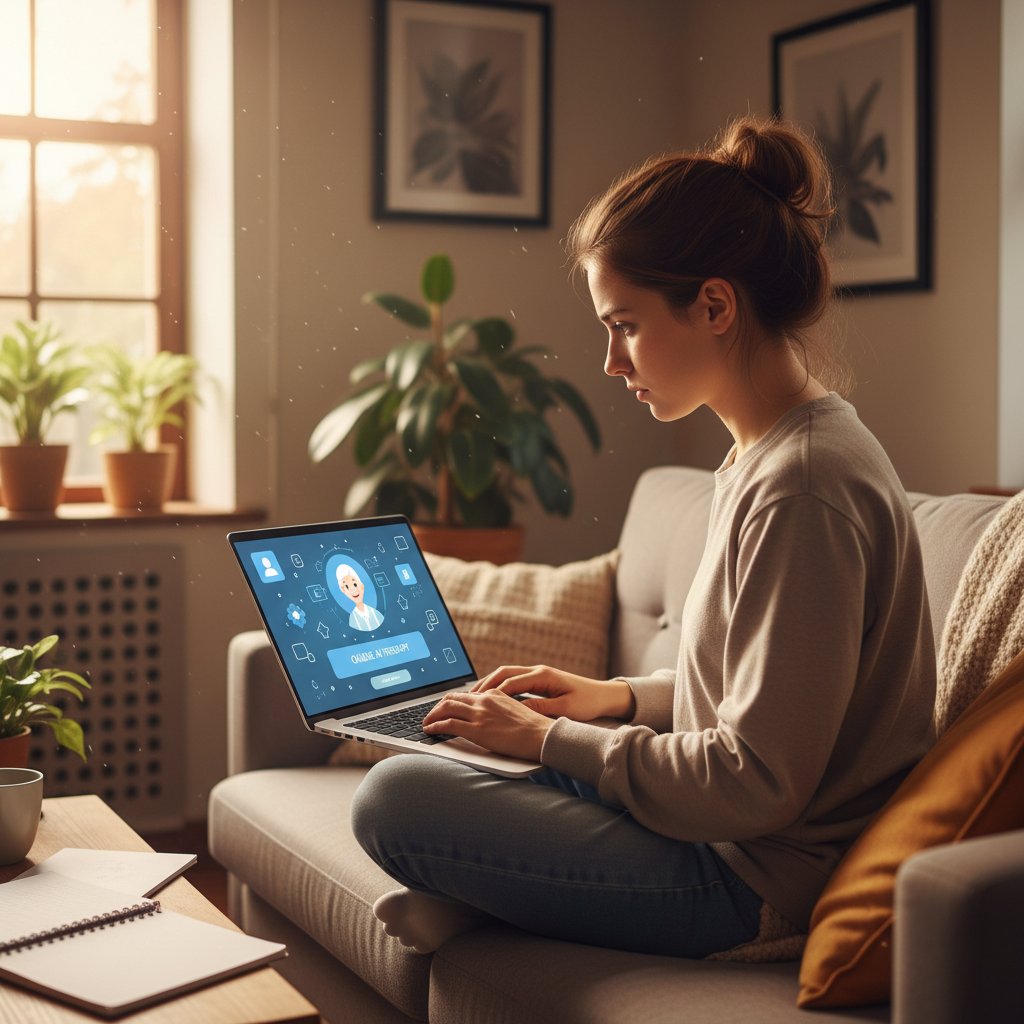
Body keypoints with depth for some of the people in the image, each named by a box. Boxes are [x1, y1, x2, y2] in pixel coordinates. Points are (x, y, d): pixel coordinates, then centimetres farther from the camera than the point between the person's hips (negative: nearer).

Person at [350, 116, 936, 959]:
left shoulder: (802, 489, -26)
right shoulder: (778, 451, 7)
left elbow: (757, 784, -26)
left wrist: (551, 738, -16)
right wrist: (619, 698, 6)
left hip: (750, 885, -10)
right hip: (722, 827, 10)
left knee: (394, 798, -17)